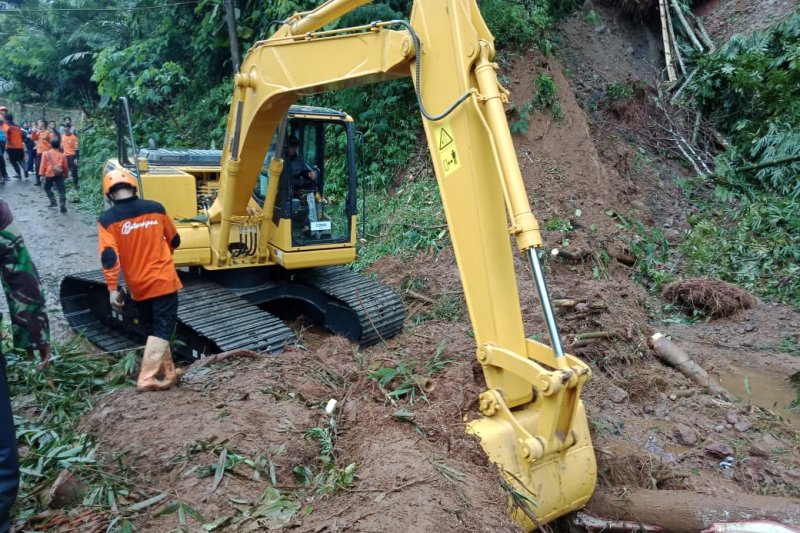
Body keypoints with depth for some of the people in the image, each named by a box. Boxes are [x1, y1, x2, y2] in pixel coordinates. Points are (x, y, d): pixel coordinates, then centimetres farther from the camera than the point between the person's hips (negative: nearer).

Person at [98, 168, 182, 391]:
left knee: (158, 326, 18)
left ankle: (167, 372, 26)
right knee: (163, 327, 2)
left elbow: (109, 257, -15)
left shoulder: (107, 220, -6)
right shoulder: (156, 208, -2)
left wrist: (113, 289, -11)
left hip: (138, 286, 2)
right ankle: (147, 378, -4)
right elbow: (174, 241, 11)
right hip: (163, 279, -2)